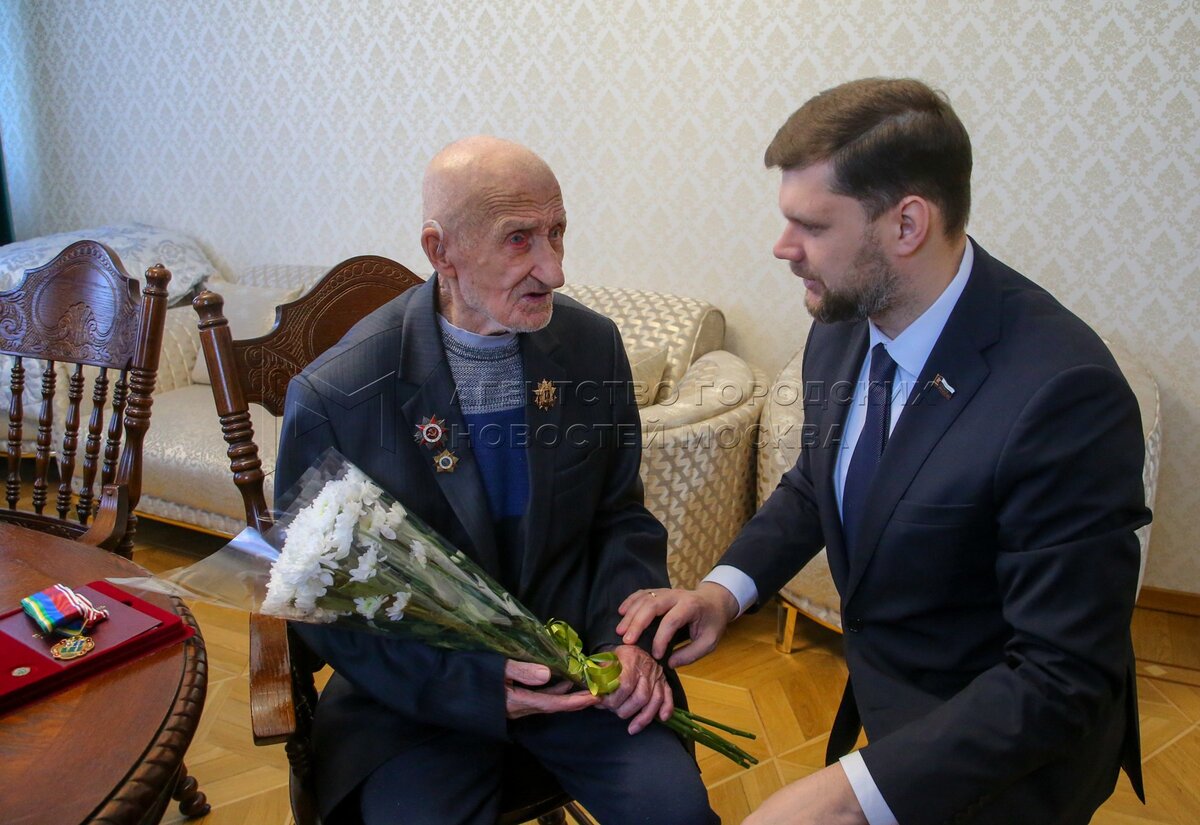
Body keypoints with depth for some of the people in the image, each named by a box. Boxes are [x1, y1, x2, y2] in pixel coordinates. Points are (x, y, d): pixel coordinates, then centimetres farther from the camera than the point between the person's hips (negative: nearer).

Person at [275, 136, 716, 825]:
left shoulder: (593, 343, -5)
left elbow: (621, 514, 5)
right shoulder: (333, 397, -16)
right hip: (420, 687, -1)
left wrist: (628, 637, -12)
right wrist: (475, 685, -19)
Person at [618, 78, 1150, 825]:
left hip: (995, 765, -6)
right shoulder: (842, 327, -9)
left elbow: (1064, 679, -27)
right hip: (883, 707, 7)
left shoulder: (1063, 393, -31)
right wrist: (728, 586, -9)